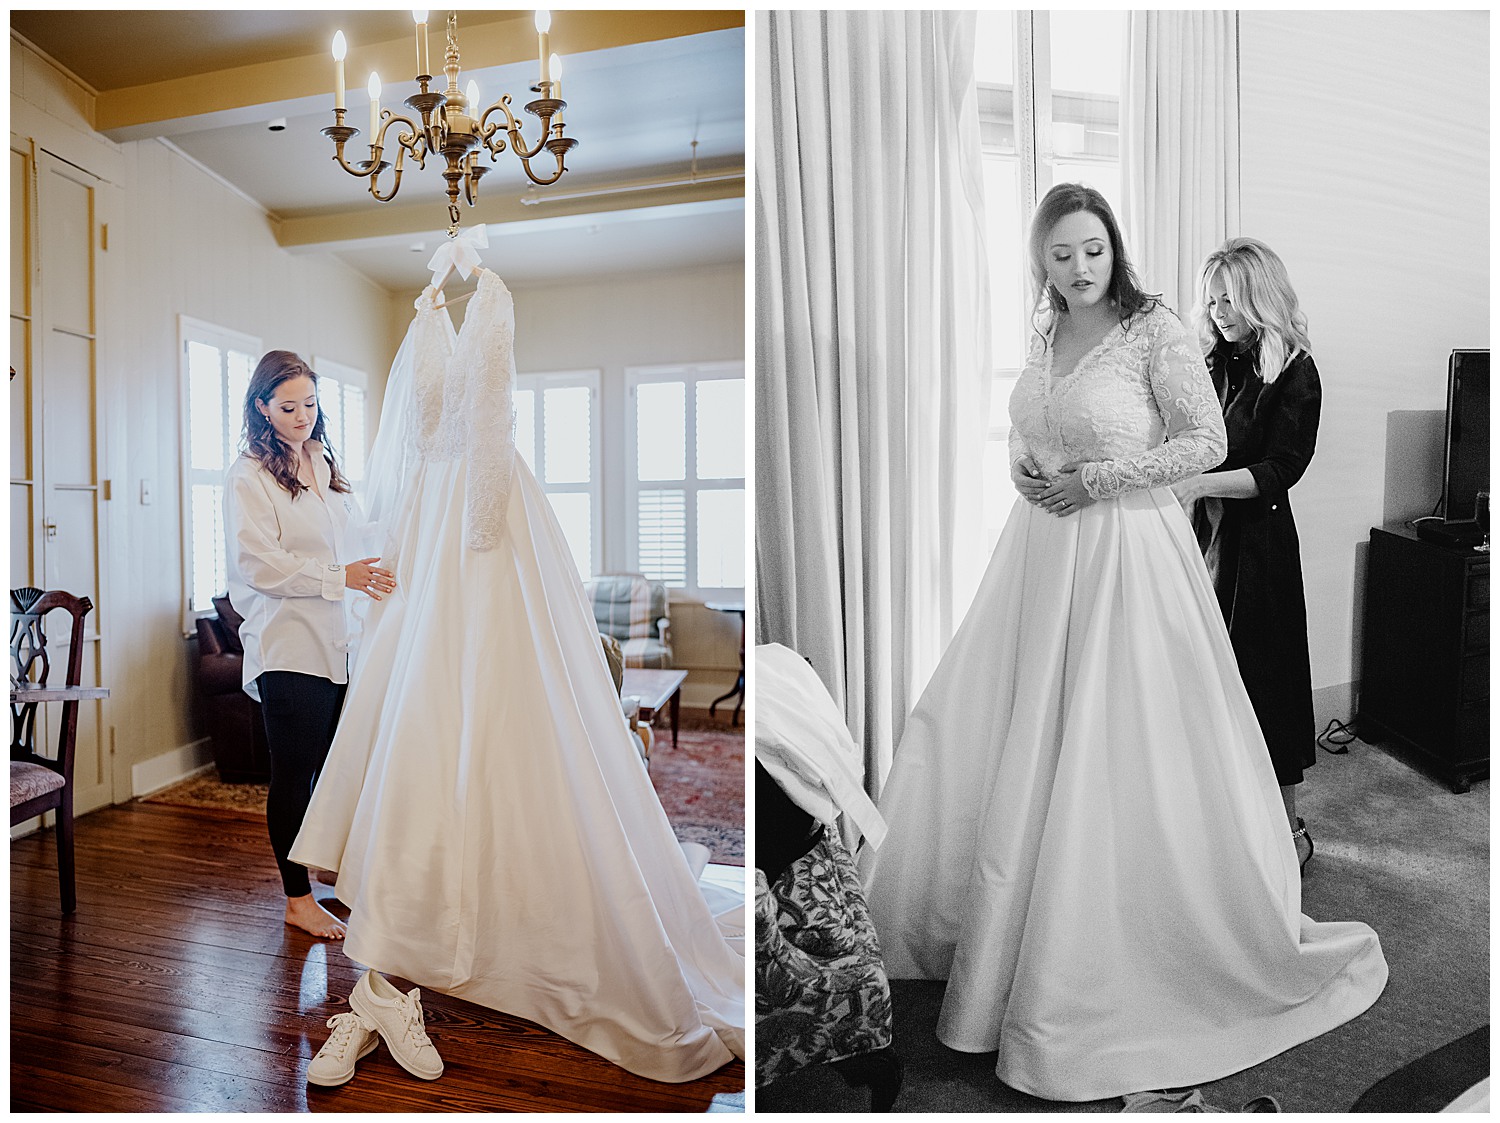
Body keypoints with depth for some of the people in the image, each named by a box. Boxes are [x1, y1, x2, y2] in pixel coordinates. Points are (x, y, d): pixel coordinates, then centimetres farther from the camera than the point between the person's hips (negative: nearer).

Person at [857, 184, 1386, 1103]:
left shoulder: (1158, 330, -7)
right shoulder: (1046, 333, 12)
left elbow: (1209, 441, -8)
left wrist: (1096, 480, -15)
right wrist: (1024, 470, 0)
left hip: (1127, 558, -6)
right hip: (1045, 554, 7)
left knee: (1120, 755, 1)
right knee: (1004, 742, 12)